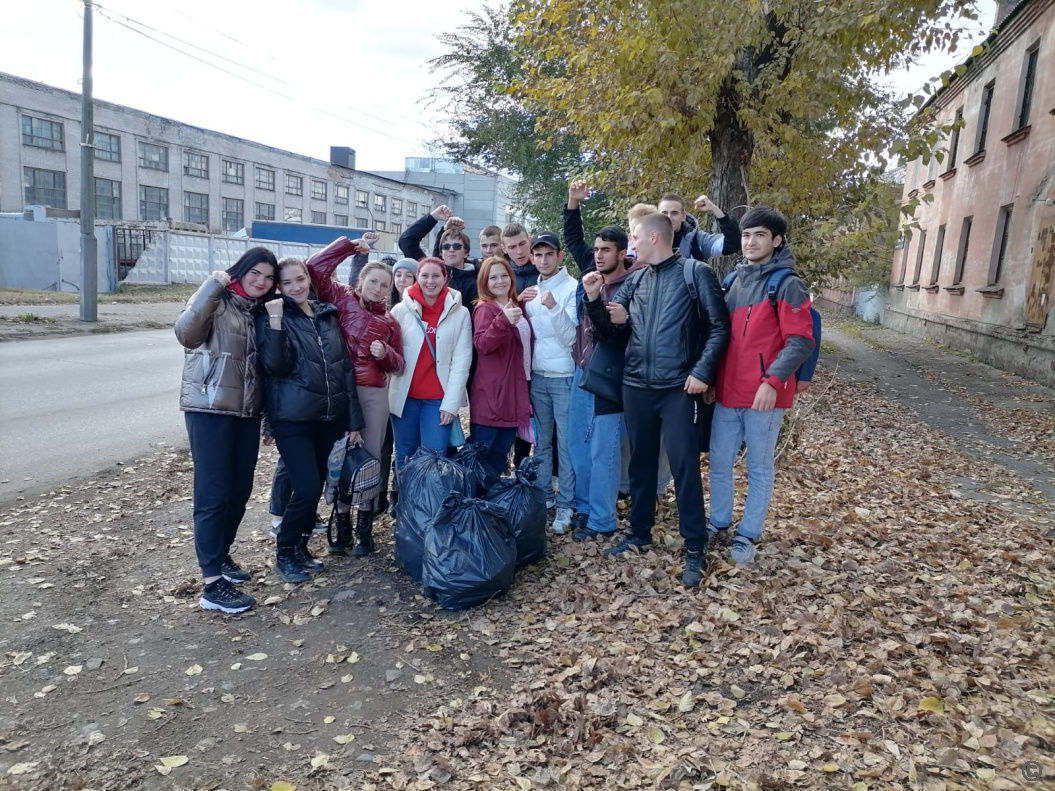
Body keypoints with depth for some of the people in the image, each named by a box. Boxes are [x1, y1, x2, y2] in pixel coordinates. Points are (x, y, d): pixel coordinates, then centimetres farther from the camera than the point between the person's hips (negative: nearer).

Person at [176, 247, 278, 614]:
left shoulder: (258, 311, 13)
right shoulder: (215, 301, -5)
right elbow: (186, 333, -26)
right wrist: (213, 286, -25)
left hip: (247, 411, 7)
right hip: (210, 408, -7)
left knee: (240, 491, 12)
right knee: (213, 493, -7)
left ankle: (220, 556, 31)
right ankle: (213, 584, -4)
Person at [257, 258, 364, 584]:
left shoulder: (328, 316, 9)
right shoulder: (273, 317, -3)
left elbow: (345, 367, 9)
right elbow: (274, 366, -17)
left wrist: (353, 420, 7)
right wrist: (275, 321, -24)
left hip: (330, 418, 5)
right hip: (293, 419, -5)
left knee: (318, 487, 10)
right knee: (307, 489, -10)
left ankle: (301, 546, 30)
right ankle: (284, 554, 11)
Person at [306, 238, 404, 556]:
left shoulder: (389, 321, 12)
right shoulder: (342, 299, 5)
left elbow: (398, 365, 14)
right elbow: (315, 266, -6)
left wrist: (385, 353, -7)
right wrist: (351, 245, -2)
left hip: (374, 394, 2)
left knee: (371, 456, 5)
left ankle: (365, 525, 17)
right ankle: (342, 524, 15)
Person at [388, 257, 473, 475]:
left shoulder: (460, 313, 0)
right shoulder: (401, 310, 2)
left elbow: (461, 361, -3)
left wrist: (451, 402, -8)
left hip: (439, 399, -1)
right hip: (405, 396, 1)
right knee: (405, 458, 9)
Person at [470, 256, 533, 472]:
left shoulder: (517, 308, 15)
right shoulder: (485, 309, -8)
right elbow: (482, 344, -24)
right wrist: (503, 321, -38)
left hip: (514, 392, 8)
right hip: (490, 393, -8)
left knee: (502, 452, 14)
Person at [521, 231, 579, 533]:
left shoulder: (573, 288, -8)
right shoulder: (532, 289, 10)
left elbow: (571, 336, -16)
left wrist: (554, 307, -28)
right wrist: (521, 305, -1)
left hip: (565, 377, -6)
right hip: (537, 376, 6)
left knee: (566, 444, 1)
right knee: (541, 442, 14)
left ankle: (565, 505, 9)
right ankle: (542, 496, 25)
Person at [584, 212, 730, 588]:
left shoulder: (695, 272, -3)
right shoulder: (634, 281, 12)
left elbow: (719, 327, -6)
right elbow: (612, 333, 13)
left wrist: (703, 371, -14)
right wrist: (594, 301, -1)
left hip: (679, 388, -5)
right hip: (636, 387, 5)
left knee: (684, 466, -2)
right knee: (641, 463, 14)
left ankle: (694, 549, 10)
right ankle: (639, 534, 29)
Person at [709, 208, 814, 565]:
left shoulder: (787, 284, -8)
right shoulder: (734, 280, 11)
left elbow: (801, 341, -14)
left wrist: (773, 381, -24)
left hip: (765, 395, -6)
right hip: (727, 391, 6)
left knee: (759, 468, 8)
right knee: (719, 462, 14)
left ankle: (748, 535, 20)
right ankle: (718, 521, 32)